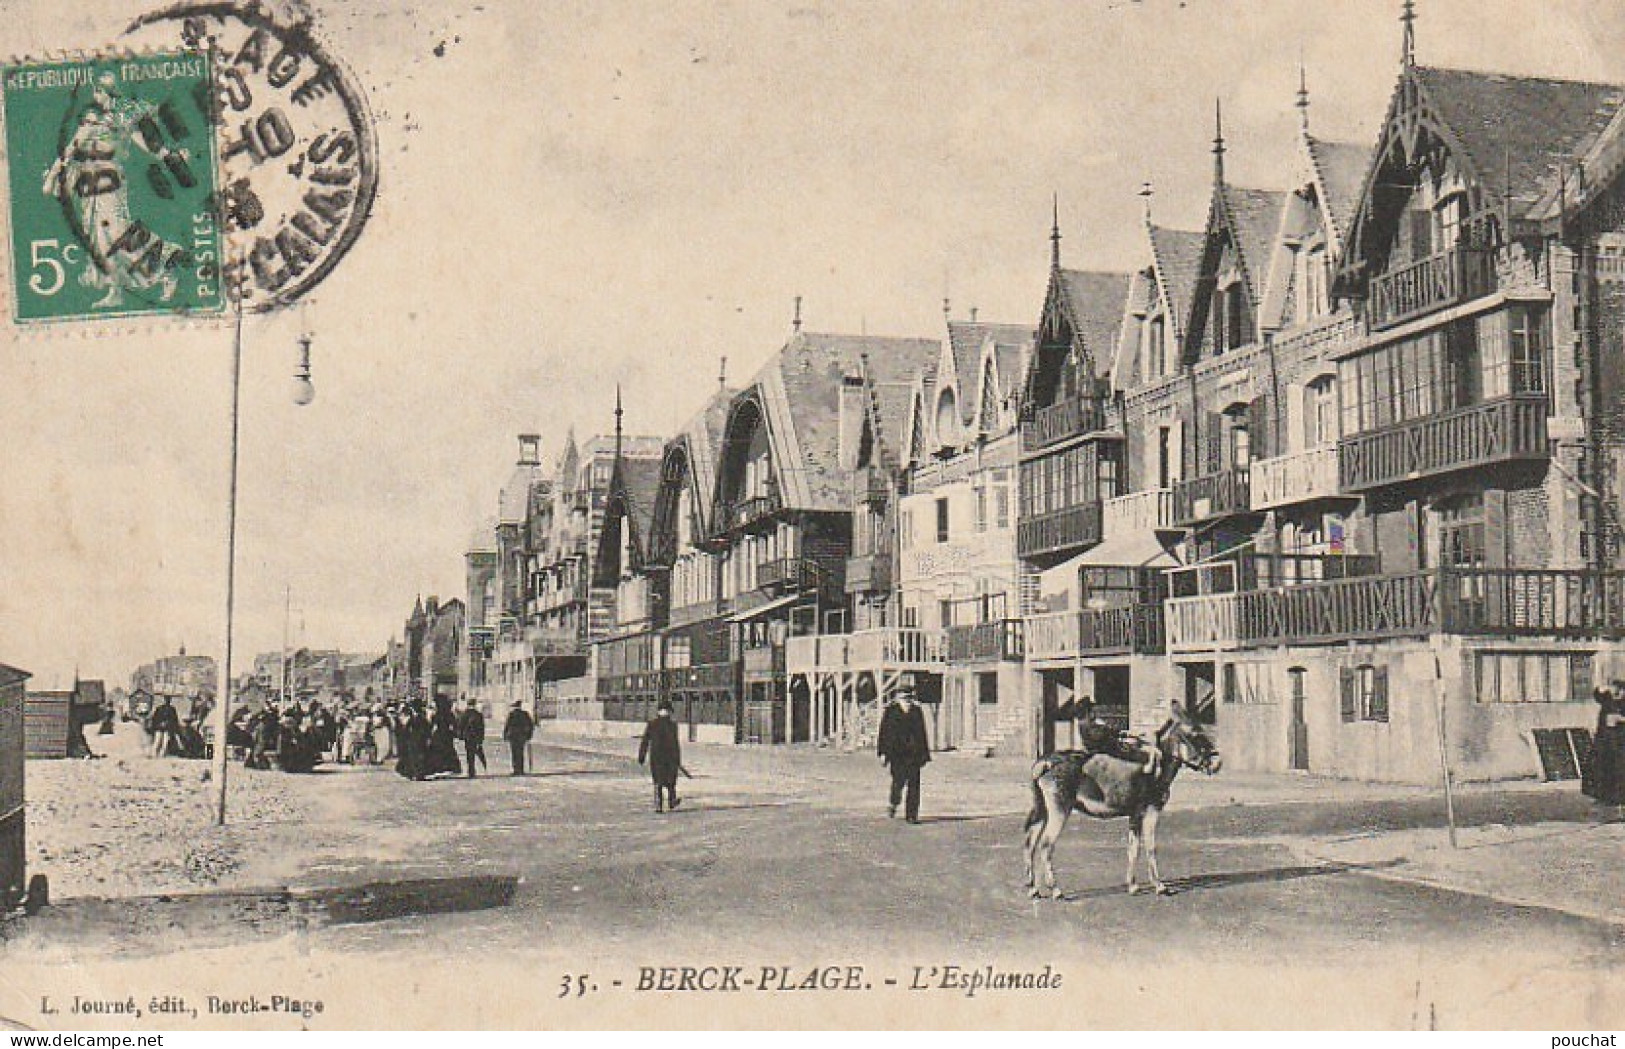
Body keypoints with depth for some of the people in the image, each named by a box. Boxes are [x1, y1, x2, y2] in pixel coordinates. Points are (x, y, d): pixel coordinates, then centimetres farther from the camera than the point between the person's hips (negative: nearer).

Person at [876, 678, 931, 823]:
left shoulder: (917, 712, 13)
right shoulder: (890, 711, 4)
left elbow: (922, 734, 17)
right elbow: (883, 733, 3)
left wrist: (924, 754, 14)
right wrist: (883, 753, -3)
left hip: (913, 754, 3)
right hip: (896, 753, -3)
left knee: (914, 784, -3)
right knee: (898, 781, -9)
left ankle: (912, 815, 1)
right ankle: (893, 804, 20)